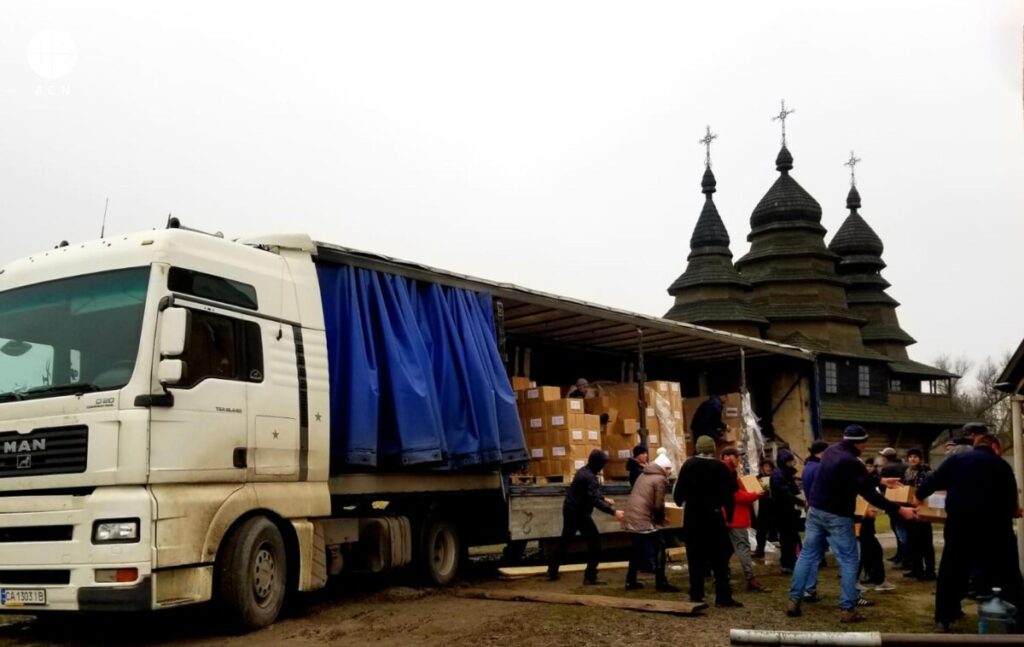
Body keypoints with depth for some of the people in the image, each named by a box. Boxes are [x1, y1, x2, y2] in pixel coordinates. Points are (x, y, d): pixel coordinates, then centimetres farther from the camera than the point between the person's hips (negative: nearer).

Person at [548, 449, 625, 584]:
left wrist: (604, 499, 23)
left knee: (564, 541, 20)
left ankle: (552, 571, 25)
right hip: (579, 512, -10)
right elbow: (595, 500, -30)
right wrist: (613, 512, -32)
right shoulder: (589, 477, -23)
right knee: (594, 542, -3)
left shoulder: (584, 471, 9)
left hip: (570, 510, 10)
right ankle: (590, 576, -4)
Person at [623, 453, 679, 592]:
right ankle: (661, 582, 1)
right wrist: (660, 518, 10)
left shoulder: (643, 475, 20)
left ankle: (630, 581, 24)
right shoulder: (660, 479, -5)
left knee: (637, 549, 22)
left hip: (630, 518, 8)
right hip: (643, 520, -8)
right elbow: (658, 505, -10)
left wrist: (656, 517, 21)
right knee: (659, 547, 2)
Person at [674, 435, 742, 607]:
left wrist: (679, 500, 15)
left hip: (693, 517, 1)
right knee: (719, 558, 4)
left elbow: (679, 492, -6)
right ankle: (723, 597, 1)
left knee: (696, 558, 7)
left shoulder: (689, 465, -4)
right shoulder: (720, 467, -4)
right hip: (714, 516, -1)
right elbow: (729, 493, -3)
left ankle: (696, 596, 7)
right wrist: (729, 514, 8)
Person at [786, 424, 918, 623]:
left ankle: (794, 601, 11)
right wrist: (899, 510, -18)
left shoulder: (831, 451, 8)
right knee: (849, 560, 2)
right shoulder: (851, 462, -20)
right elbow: (869, 494, -21)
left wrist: (880, 480, 25)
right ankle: (847, 609, 1)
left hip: (815, 510, 8)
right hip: (837, 516, -8)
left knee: (808, 554, 11)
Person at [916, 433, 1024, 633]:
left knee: (951, 572, 11)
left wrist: (920, 496, 28)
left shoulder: (956, 459, 9)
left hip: (960, 523, 1)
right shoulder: (1002, 465, 6)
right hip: (994, 524, -1)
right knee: (1008, 573, 10)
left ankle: (943, 619, 12)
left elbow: (933, 481, 9)